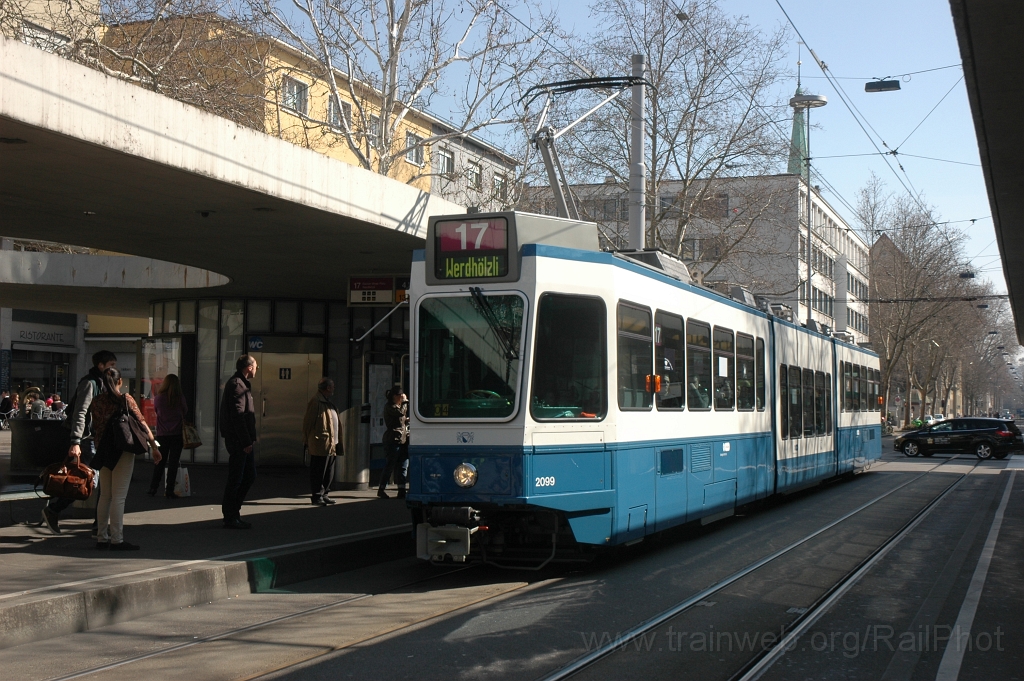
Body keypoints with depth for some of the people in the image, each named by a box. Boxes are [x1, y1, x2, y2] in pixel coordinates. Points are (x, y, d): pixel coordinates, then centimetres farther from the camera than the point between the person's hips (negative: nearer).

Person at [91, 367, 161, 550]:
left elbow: (94, 425, 10)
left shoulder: (96, 401, 5)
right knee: (119, 497, -4)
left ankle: (102, 538, 16)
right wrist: (154, 446, -5)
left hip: (103, 451, 5)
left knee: (105, 496, 13)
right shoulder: (125, 399, -8)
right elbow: (142, 423, -9)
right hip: (122, 451, -5)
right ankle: (117, 540, -4)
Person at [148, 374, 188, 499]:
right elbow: (185, 413, 5)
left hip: (162, 434, 1)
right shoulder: (180, 398, -8)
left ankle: (153, 488, 14)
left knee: (159, 462, 13)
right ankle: (169, 491, 2)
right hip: (177, 434, -1)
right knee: (173, 463, 3)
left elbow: (156, 411, 10)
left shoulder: (158, 398, -7)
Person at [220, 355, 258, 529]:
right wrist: (246, 441, -21)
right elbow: (237, 415, -21)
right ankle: (230, 518, 5)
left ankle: (233, 513, 20)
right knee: (235, 480, -3)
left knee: (250, 475, 14)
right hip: (238, 441, -10)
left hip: (244, 440, 10)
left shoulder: (241, 384, 18)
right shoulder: (236, 384, -14)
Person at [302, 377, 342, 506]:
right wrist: (307, 441, -11)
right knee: (318, 472, -4)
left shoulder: (328, 403, 18)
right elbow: (307, 423, -12)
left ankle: (324, 494, 22)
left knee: (329, 473, 13)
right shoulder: (315, 402, -12)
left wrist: (338, 443, 18)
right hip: (321, 445, -9)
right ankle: (317, 497, 1)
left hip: (331, 446, 9)